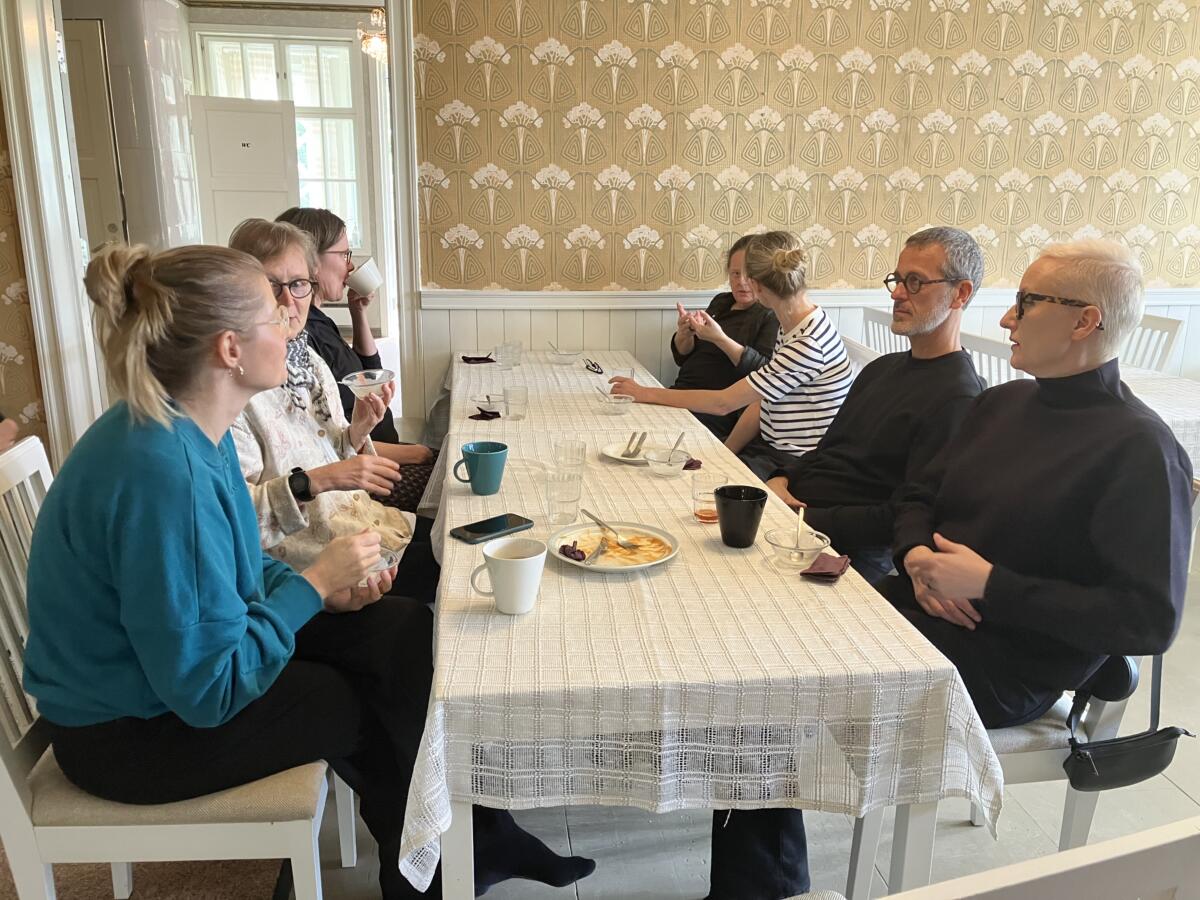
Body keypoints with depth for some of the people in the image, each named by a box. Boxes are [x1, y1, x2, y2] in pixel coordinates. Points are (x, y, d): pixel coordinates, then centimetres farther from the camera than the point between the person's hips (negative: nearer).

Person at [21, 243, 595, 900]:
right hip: (132, 733, -8)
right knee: (376, 700, -2)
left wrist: (320, 590, -7)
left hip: (175, 657, 8)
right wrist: (313, 583, -20)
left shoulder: (190, 428, -3)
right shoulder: (161, 474, -33)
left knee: (404, 632, -3)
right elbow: (209, 690, -29)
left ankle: (475, 839, 10)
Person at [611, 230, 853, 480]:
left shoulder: (808, 344, -24)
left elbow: (724, 403, -22)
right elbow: (761, 403, 8)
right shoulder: (789, 326, 6)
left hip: (793, 466, -8)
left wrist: (647, 394, -14)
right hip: (769, 445, 8)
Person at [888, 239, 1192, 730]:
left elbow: (1148, 620, -18)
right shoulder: (1001, 401, 11)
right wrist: (915, 555, -6)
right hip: (916, 603, 7)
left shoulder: (1138, 449, -13)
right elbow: (919, 495, 17)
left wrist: (990, 585, -20)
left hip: (1001, 668, -7)